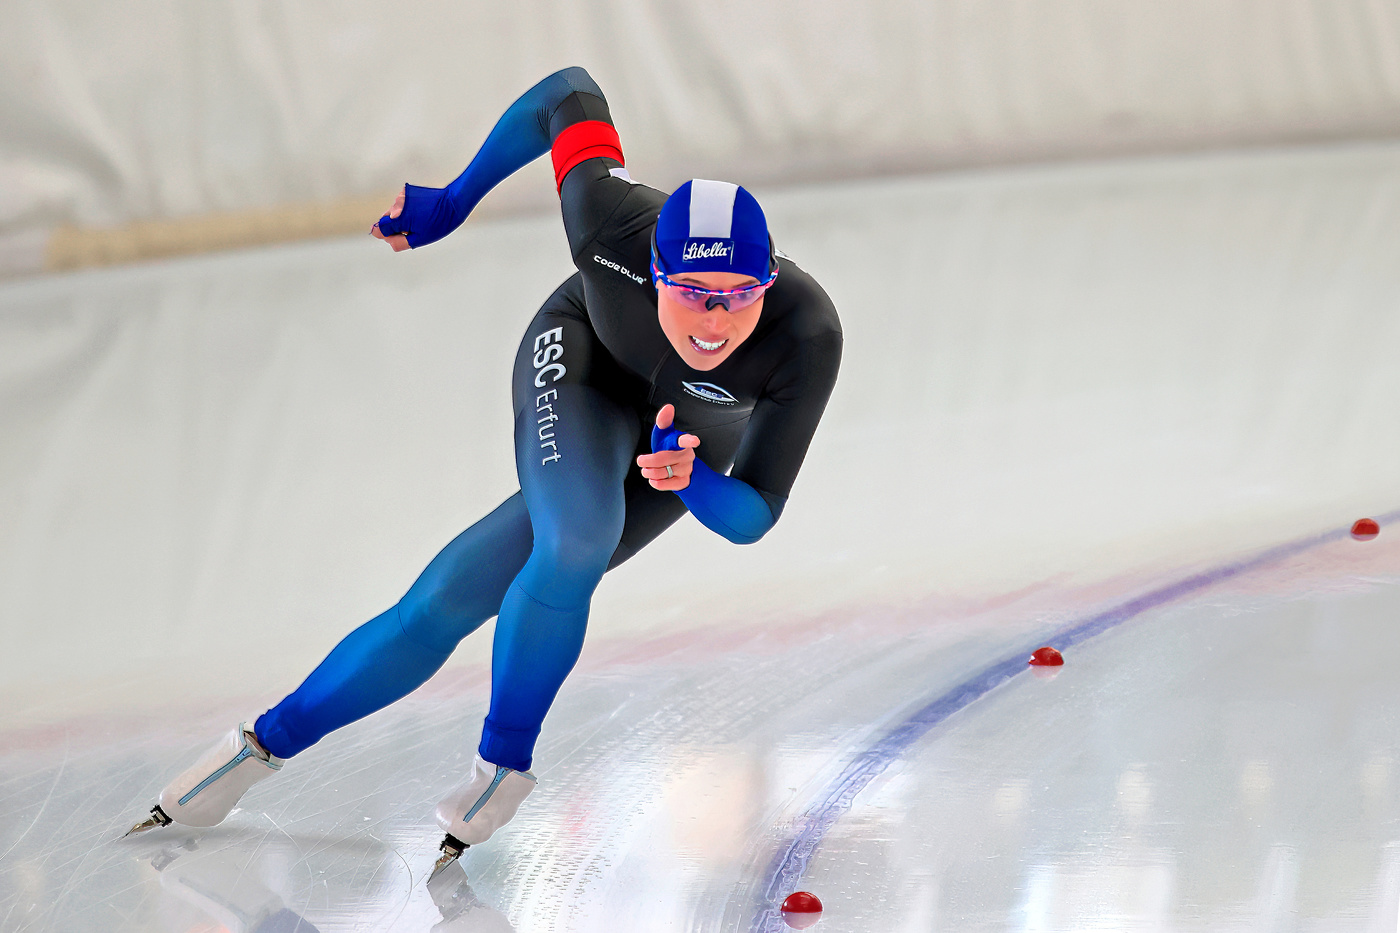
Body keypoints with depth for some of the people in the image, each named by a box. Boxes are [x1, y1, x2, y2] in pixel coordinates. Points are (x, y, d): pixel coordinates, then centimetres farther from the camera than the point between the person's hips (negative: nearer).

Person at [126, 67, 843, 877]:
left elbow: (752, 516, -29)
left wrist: (692, 481, -51)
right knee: (575, 543, -28)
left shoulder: (809, 335, -39)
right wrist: (454, 201, -8)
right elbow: (570, 93, -17)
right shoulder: (614, 221, -38)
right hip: (580, 361, -1)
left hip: (690, 437, 1)